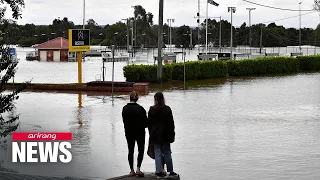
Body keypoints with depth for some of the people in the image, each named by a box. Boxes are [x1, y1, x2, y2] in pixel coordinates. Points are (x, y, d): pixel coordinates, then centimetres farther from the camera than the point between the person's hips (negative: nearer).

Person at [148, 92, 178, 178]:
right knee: (167, 153, 9)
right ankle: (170, 171, 13)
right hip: (165, 134, 0)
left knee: (157, 153, 4)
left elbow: (149, 123, 1)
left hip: (155, 134, 0)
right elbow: (171, 123, -2)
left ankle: (159, 171, 0)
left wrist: (151, 133, 10)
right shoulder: (167, 109, -6)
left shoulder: (151, 110, -4)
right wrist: (172, 134, 6)